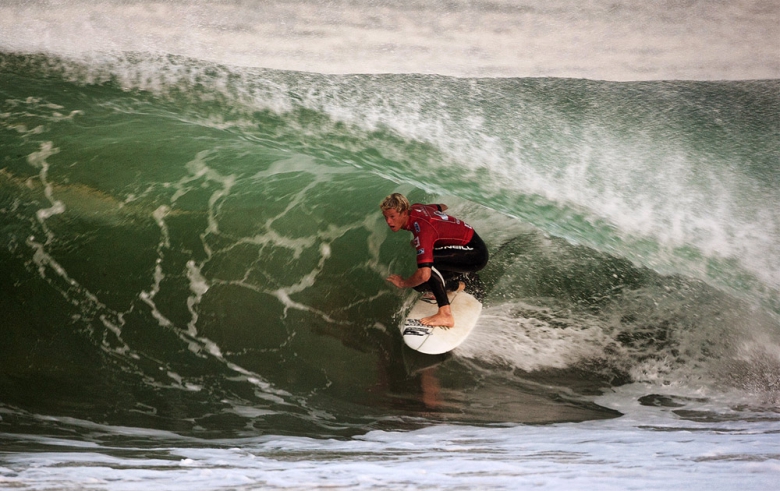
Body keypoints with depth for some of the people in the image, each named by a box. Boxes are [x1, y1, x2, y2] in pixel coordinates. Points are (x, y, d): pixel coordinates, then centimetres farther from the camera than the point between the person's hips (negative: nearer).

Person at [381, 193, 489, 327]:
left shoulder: (422, 229, -31)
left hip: (475, 253, -9)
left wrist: (403, 283, -18)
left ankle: (445, 314, -31)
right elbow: (442, 207, 19)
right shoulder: (415, 208, -5)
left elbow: (424, 275, -39)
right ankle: (455, 285, 29)